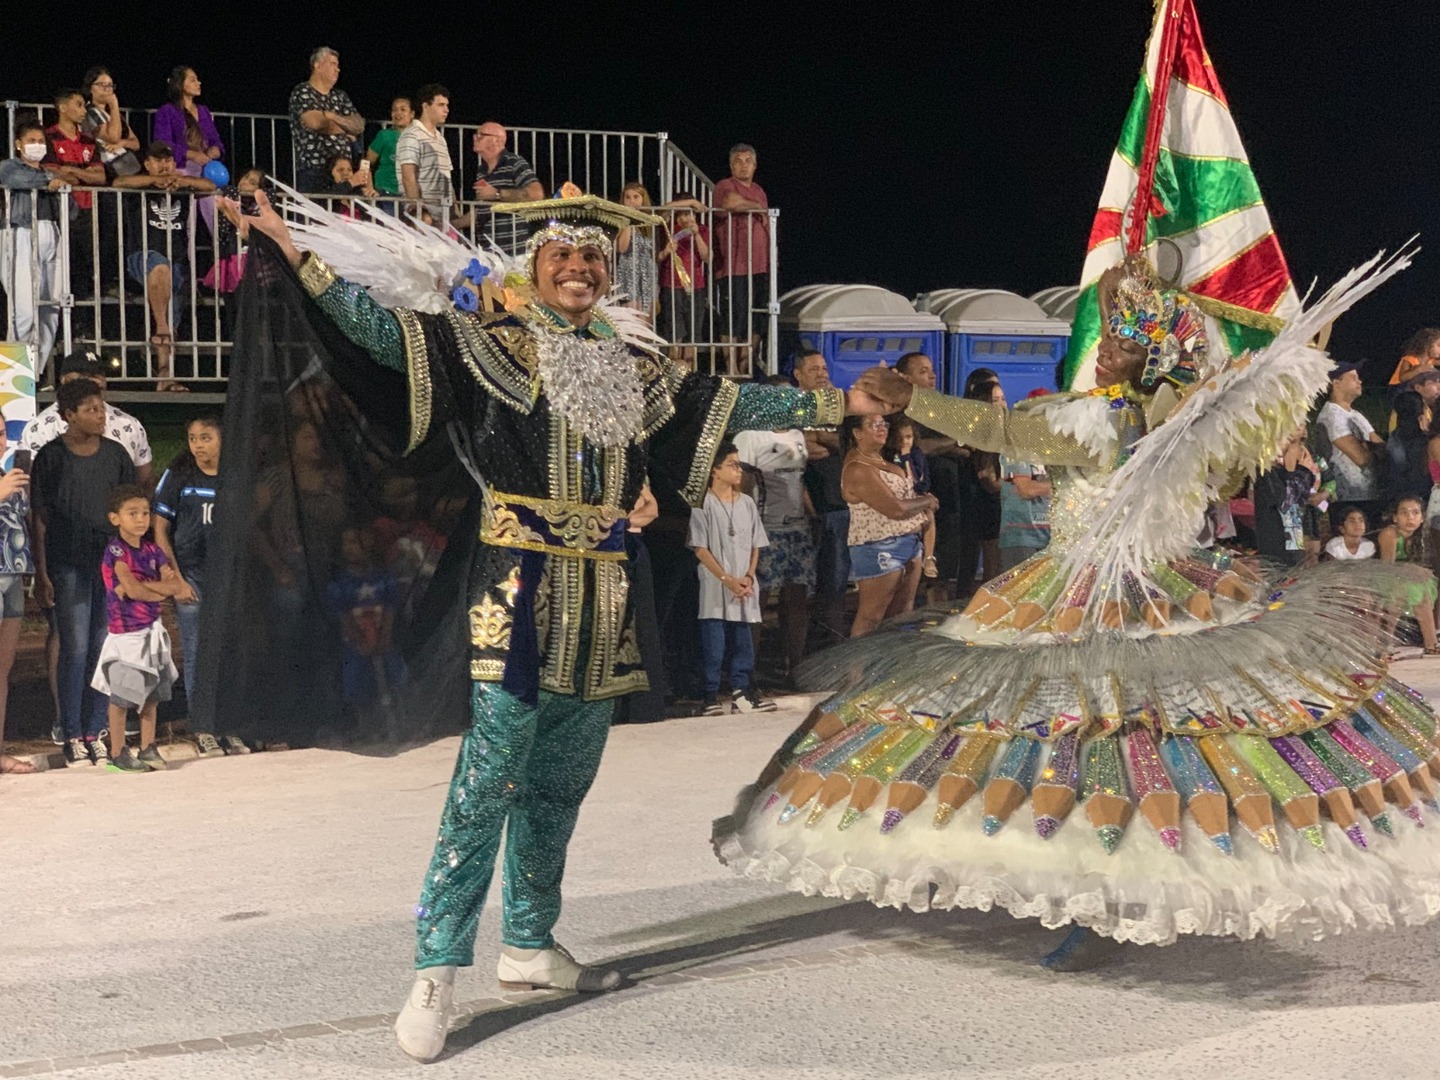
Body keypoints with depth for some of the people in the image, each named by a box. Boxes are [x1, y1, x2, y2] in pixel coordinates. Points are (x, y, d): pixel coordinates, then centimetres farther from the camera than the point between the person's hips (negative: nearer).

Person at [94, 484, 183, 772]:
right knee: (121, 696, 0)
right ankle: (117, 753, 8)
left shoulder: (151, 550, 8)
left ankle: (148, 749, 18)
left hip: (152, 630, 6)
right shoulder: (116, 550, -11)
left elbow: (180, 586, -3)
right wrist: (163, 589, -9)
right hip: (125, 632, -6)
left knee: (151, 694, 10)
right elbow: (133, 589, -23)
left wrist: (144, 585, -15)